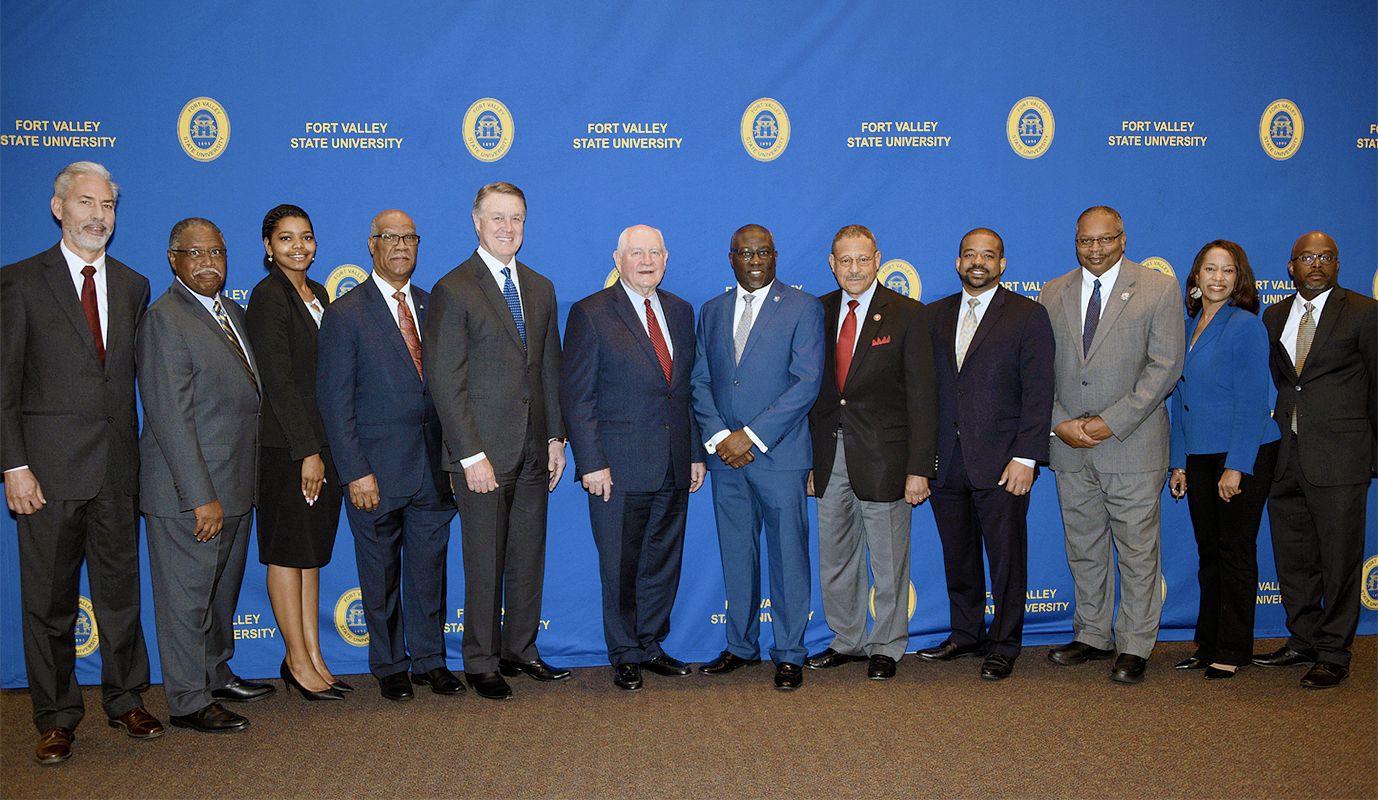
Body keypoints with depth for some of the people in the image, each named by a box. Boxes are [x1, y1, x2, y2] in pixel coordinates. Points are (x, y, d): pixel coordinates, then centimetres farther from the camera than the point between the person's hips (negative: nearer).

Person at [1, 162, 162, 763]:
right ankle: (56, 718, 20)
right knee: (50, 601, 7)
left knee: (121, 591, 11)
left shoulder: (134, 286, 10)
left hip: (118, 469, 3)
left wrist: (145, 460, 6)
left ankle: (125, 701, 26)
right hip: (50, 469, -3)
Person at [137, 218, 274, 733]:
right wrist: (201, 497, -23)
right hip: (187, 495, -9)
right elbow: (171, 419, -20)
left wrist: (230, 491, 12)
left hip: (235, 487, 9)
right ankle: (188, 702, 16)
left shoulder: (231, 313, 12)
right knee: (187, 596, 4)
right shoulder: (164, 320, -15)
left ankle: (217, 675, 37)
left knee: (223, 590, 21)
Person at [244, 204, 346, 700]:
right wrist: (307, 451, -16)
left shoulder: (318, 296, 14)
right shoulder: (268, 296, -9)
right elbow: (278, 382, -15)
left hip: (322, 444, 8)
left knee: (312, 552, 11)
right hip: (285, 448, -8)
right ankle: (298, 660, 11)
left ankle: (313, 657, 18)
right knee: (288, 553, 2)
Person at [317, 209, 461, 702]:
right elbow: (334, 400, -7)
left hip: (432, 469, 4)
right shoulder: (346, 313, -4)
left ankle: (429, 660, 25)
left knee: (429, 570, 11)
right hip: (378, 474, -4)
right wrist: (355, 472, -13)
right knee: (381, 577, 8)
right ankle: (390, 666, 23)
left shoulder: (430, 307, 10)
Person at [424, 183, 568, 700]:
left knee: (529, 557, 13)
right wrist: (472, 455, -15)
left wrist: (555, 436, 9)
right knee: (485, 561, 4)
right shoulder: (453, 290, -7)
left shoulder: (540, 288, 12)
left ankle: (519, 650, 27)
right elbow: (446, 382, -11)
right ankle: (481, 662, 18)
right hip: (483, 451, -6)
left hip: (533, 450, 6)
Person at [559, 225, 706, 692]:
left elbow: (688, 388, 15)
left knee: (663, 564, 13)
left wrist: (697, 453, 10)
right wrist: (591, 462, -14)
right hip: (619, 469, -5)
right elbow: (576, 396, -8)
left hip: (674, 467, 5)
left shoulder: (680, 312, 12)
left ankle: (651, 645, 29)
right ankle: (625, 656, 20)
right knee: (620, 569, 5)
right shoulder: (591, 314, -5)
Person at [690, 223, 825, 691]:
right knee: (736, 558, 12)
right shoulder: (712, 312, 13)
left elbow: (806, 383, -10)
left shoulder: (803, 308, -2)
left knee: (788, 558, 2)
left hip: (779, 456, -4)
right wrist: (719, 437, -7)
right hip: (726, 458, 4)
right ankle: (741, 647, 26)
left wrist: (751, 436, -15)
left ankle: (789, 654, 14)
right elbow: (700, 383, 10)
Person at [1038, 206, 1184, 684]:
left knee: (1137, 552, 3)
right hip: (1069, 448, 4)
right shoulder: (1052, 295, 9)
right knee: (1083, 551, 12)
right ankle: (1092, 636, 26)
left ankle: (1134, 647, 14)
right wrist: (1060, 423, -8)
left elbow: (1165, 366, -8)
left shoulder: (1158, 289, -1)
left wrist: (1111, 422, -15)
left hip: (1132, 446, -3)